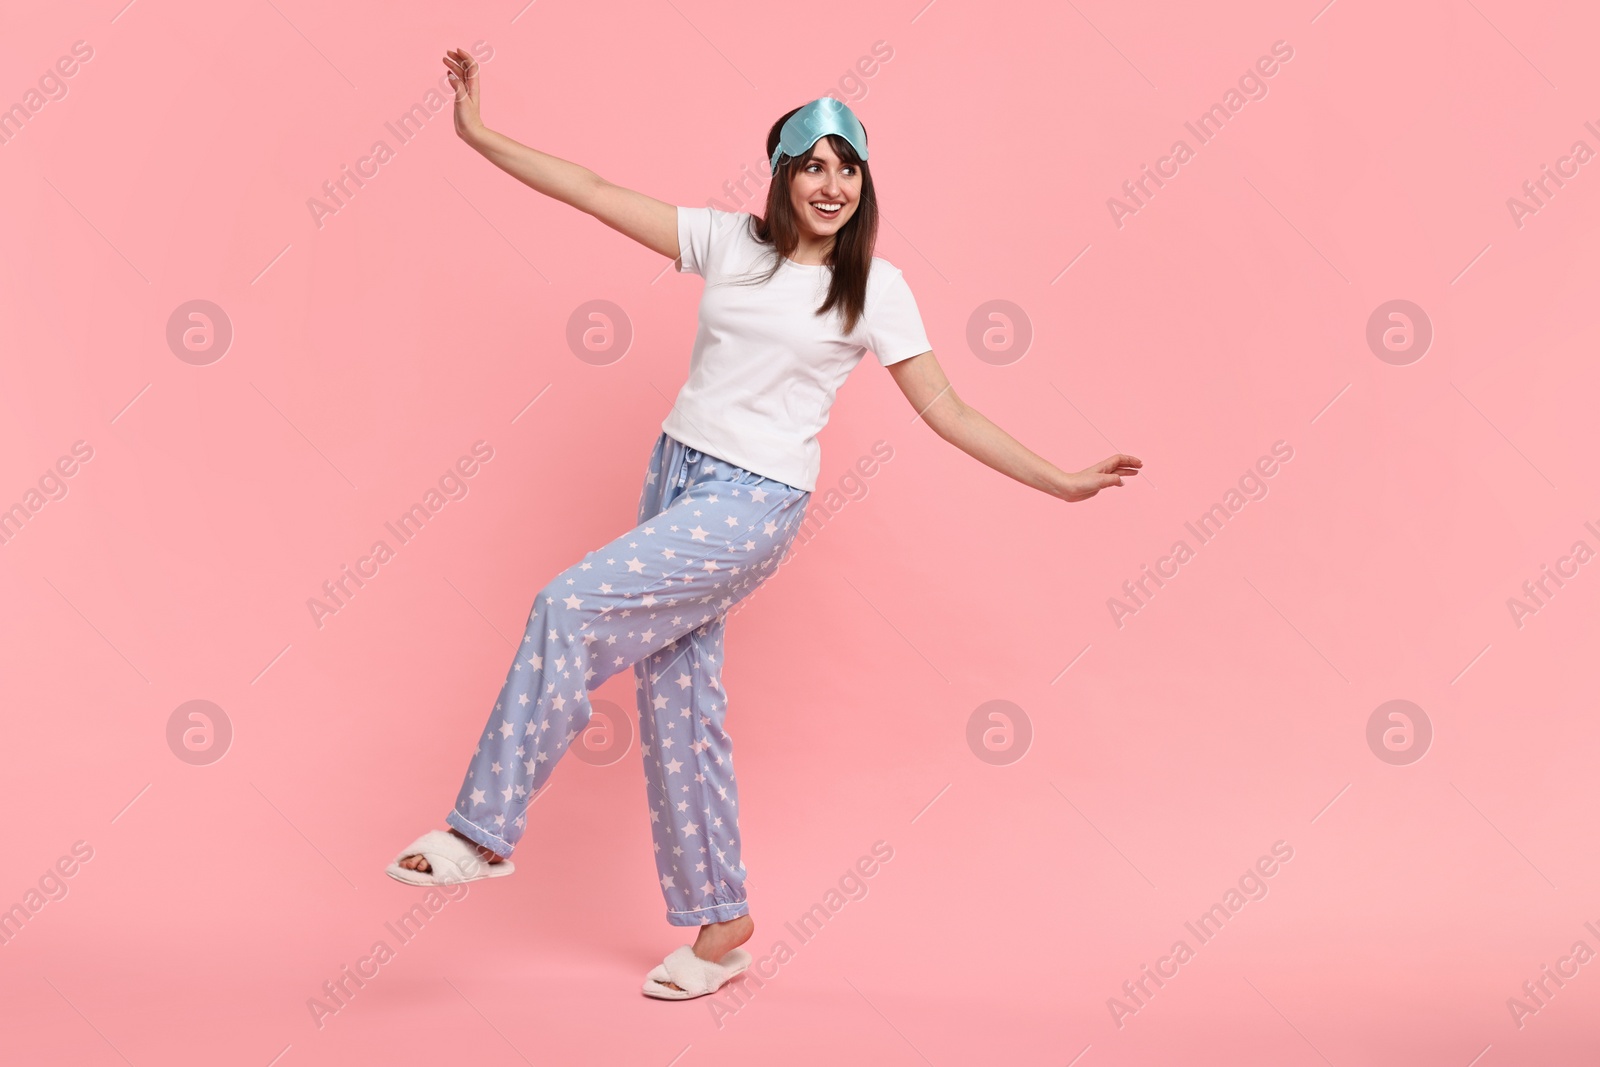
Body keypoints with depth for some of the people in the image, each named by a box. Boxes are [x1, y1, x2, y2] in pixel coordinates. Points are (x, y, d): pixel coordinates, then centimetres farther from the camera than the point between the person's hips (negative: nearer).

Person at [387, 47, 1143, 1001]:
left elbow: (948, 412, 0)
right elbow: (596, 193, 7)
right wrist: (478, 134, 4)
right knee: (677, 699, 6)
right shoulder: (728, 241, 7)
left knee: (572, 606, -21)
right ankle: (721, 922, 19)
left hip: (755, 503, -5)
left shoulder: (876, 288, -2)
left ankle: (484, 832, -9)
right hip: (676, 470, 5)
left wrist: (1059, 482, -4)